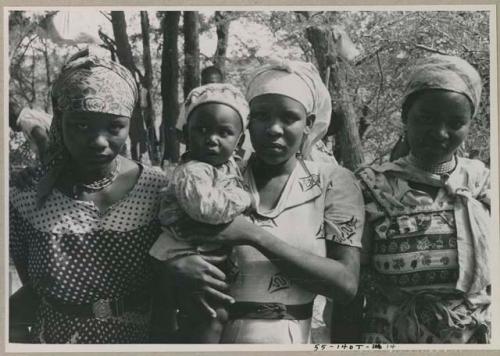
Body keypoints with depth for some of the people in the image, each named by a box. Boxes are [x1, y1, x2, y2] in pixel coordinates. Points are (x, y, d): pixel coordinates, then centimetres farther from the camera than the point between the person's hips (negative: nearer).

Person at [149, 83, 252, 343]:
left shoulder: (230, 164, 5)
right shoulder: (192, 172, -24)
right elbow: (207, 207, -39)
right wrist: (243, 200, -26)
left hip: (216, 257, 9)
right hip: (189, 259, -9)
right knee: (213, 317, -10)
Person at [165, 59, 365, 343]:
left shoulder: (333, 182, -6)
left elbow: (346, 283, -15)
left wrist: (255, 235, -22)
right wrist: (176, 264, -20)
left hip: (290, 339, 0)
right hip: (212, 335, 1)